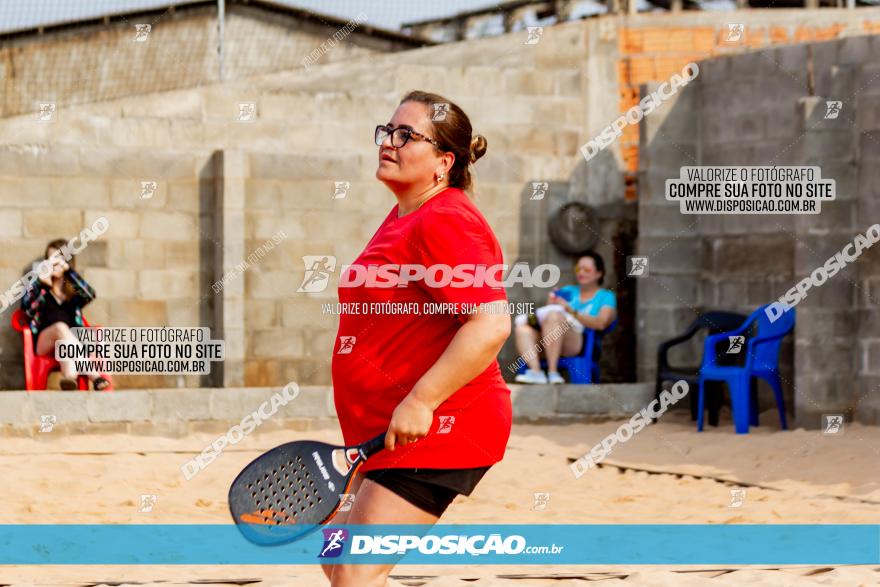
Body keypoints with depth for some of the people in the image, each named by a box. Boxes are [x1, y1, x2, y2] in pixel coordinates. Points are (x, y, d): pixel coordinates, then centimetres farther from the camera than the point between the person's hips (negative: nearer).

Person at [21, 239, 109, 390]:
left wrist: (69, 270, -11)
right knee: (60, 327, -34)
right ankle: (93, 375, -54)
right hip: (43, 342, -1)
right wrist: (40, 283, -18)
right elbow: (26, 308, -6)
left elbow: (90, 295, -7)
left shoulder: (74, 288, 17)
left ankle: (70, 377, -69)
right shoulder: (37, 286, 14)